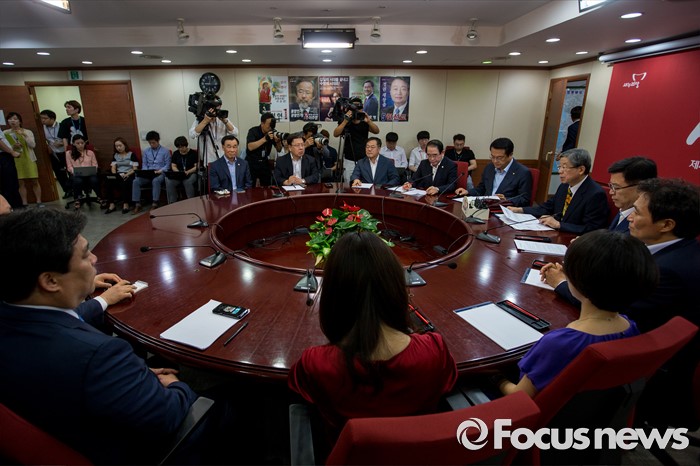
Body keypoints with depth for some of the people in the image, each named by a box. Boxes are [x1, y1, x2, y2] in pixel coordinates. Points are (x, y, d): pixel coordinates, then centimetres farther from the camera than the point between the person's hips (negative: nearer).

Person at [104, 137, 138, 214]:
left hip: (129, 175, -4)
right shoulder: (115, 156, 21)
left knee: (125, 182, -38)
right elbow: (113, 168, 13)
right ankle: (111, 204, -27)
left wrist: (126, 175, -18)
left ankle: (125, 204, -30)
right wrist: (116, 175, -9)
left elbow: (135, 169, -3)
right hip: (118, 175, 4)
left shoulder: (131, 154, 6)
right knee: (109, 181, -28)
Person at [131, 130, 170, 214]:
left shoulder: (165, 151, 5)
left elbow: (167, 165, 0)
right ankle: (137, 205, -20)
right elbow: (144, 164, 15)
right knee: (135, 181, -22)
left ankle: (155, 204, -34)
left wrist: (160, 170, -19)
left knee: (155, 181, -39)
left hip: (160, 174, -4)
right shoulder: (146, 151, 17)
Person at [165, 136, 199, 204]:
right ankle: (172, 203, -20)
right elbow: (173, 166, 14)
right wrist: (178, 172, -9)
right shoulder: (176, 153, 15)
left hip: (191, 174, -4)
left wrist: (188, 172, -20)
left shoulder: (193, 153, 1)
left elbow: (197, 166, -4)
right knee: (169, 182, -28)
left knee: (188, 182, -39)